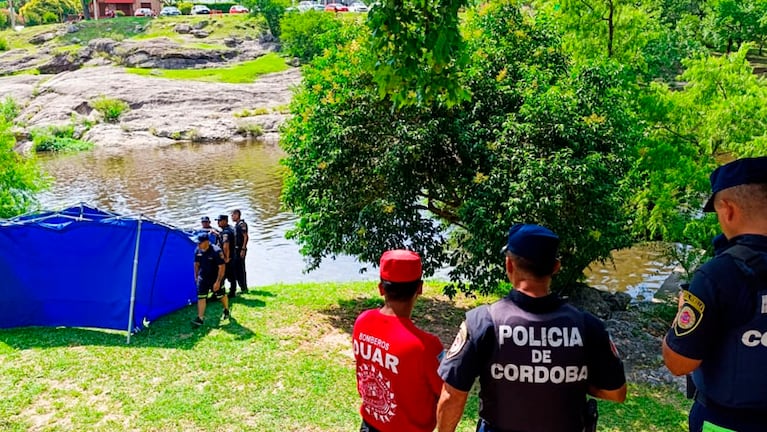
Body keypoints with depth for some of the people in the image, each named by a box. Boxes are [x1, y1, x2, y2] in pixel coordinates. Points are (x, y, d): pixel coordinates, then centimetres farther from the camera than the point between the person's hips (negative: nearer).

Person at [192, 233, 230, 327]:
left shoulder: (216, 251, -25)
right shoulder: (197, 251, -6)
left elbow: (222, 267, -23)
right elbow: (196, 264, 11)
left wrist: (218, 281, -24)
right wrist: (196, 276, 12)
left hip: (215, 278, -4)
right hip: (202, 278, 4)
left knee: (221, 295, 14)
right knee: (201, 297, -4)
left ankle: (226, 311, 40)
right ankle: (200, 319, -1)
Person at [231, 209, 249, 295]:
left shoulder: (242, 224, -13)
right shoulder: (236, 225, 17)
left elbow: (246, 237, -18)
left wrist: (243, 249, -22)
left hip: (240, 249, -10)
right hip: (236, 249, 10)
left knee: (240, 268, -6)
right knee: (235, 268, 12)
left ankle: (244, 288, 1)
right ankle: (242, 287, 19)